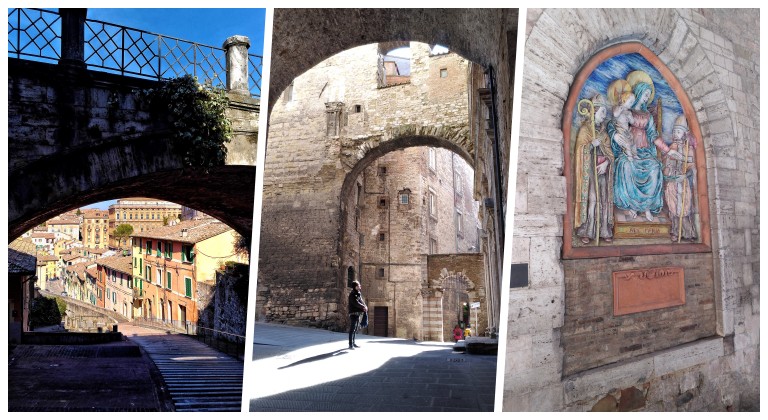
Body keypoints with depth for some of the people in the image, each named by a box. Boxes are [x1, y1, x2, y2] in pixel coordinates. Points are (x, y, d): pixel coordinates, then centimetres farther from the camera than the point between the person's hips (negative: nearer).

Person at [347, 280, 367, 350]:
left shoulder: (359, 293, 14)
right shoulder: (352, 294, -13)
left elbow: (361, 301, 11)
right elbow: (356, 303, -21)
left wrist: (365, 306, -9)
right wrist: (363, 307, -12)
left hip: (358, 313, 9)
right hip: (353, 313, -9)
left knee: (355, 329, 15)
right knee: (352, 329, -9)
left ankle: (353, 343, 23)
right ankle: (351, 345, -8)